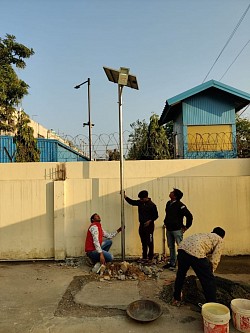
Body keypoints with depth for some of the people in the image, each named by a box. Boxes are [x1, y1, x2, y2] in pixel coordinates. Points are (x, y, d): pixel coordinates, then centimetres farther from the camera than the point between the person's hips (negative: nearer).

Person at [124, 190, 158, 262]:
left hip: (149, 226, -6)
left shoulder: (152, 205, -10)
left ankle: (150, 257, 9)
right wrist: (125, 196, 3)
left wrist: (150, 221, -17)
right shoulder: (140, 203, 7)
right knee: (143, 242, 12)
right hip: (142, 225, 6)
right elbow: (131, 202, 13)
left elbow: (156, 216, -6)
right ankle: (144, 257, 19)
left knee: (150, 242, 0)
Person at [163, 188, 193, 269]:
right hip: (169, 229, 8)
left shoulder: (180, 205, -17)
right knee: (171, 247, 16)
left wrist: (186, 226, -12)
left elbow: (189, 216, -17)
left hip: (177, 230, -8)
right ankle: (172, 263, 27)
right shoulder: (168, 203, 6)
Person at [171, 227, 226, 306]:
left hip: (182, 247, 8)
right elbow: (214, 260, 9)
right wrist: (210, 272, 24)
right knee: (209, 280, 10)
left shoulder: (206, 235, 38)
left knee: (180, 275, 29)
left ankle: (176, 299, 45)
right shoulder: (219, 240, 19)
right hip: (195, 252, -8)